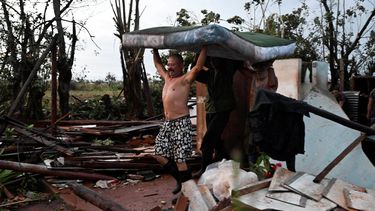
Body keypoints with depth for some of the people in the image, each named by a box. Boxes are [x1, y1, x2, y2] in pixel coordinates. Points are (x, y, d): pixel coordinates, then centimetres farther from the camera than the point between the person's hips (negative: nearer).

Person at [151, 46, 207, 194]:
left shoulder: (185, 79, -6)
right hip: (167, 123, 8)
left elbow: (198, 67, -22)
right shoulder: (167, 78, 17)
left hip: (181, 123, -8)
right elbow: (158, 64, 33)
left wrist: (204, 47, -19)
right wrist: (155, 50, 33)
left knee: (180, 159, -9)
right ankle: (181, 179, 24)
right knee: (159, 155, 9)